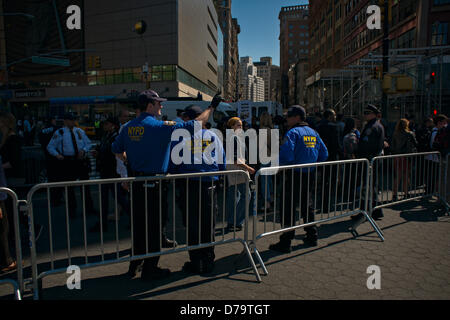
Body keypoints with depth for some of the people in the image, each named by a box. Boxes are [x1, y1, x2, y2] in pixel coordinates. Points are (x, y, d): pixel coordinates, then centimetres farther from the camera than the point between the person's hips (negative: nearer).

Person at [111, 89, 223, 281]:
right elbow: (194, 125, -14)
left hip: (134, 180, 7)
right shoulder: (161, 127, -15)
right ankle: (150, 269, 16)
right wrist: (211, 107, -3)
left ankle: (134, 264, 31)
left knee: (138, 222, 18)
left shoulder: (128, 127, 7)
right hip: (153, 182, -7)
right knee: (154, 225, 4)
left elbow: (116, 150, 17)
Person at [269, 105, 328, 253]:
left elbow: (286, 155, -25)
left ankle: (285, 242, 2)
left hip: (294, 175, -7)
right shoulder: (313, 133, 11)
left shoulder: (293, 133, -12)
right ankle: (312, 236, 29)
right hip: (309, 176, 8)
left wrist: (280, 167, -8)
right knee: (306, 205, 20)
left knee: (288, 207, -1)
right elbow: (324, 154, 14)